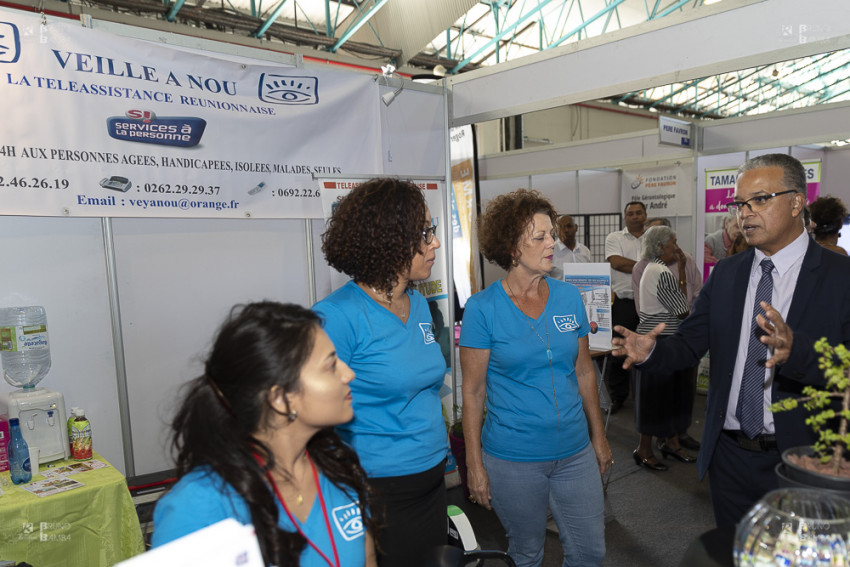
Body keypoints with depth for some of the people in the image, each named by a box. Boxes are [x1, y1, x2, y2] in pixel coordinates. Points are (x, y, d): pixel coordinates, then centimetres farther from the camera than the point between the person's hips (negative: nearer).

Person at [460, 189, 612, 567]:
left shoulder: (569, 297, 0)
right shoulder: (482, 308, -12)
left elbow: (584, 372, 9)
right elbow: (473, 390, -9)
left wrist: (599, 437, 12)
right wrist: (474, 464, -8)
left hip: (574, 451, 4)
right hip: (512, 458, -3)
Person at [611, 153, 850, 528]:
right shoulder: (725, 274, 3)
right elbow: (690, 343, -1)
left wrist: (796, 350, -39)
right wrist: (650, 352, -21)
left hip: (800, 460, -3)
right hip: (730, 453, 4)